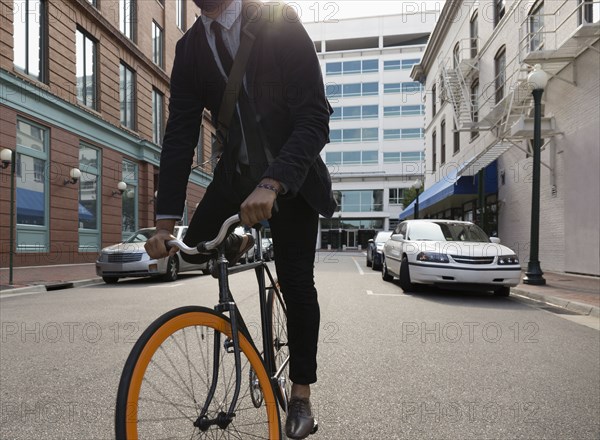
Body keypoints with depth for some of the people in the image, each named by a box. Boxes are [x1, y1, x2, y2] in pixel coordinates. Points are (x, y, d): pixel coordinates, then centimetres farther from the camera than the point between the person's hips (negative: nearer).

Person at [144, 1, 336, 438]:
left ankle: (301, 392, 15)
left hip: (289, 174, -4)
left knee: (296, 280, -4)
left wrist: (271, 184, -40)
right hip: (236, 171, 4)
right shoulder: (190, 47, -3)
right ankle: (244, 242, 27)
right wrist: (166, 219, -17)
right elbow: (180, 134, -8)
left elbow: (315, 119, -24)